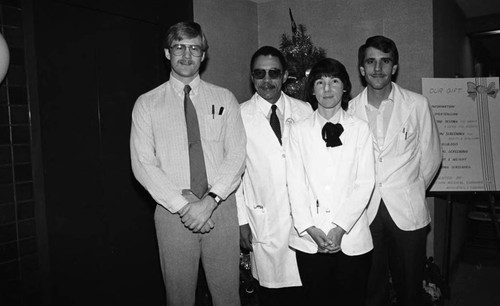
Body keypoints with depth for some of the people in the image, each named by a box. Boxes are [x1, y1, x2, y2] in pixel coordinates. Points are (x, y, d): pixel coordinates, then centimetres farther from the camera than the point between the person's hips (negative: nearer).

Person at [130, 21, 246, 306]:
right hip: (173, 211, 0)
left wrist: (210, 200, -14)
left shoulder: (225, 98, 6)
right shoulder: (147, 104, 3)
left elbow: (237, 155, -2)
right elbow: (143, 164, -4)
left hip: (221, 207, 1)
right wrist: (183, 205, -13)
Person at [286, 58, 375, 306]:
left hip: (351, 237, 0)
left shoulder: (360, 129, 3)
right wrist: (310, 229, -11)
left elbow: (365, 183, -3)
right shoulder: (299, 130, 3)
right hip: (309, 239, 0)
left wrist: (340, 228, -12)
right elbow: (295, 184, -1)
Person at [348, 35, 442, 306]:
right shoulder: (349, 110, 1)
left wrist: (411, 192, 10)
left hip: (408, 212, 0)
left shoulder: (417, 104, 0)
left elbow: (431, 156, 6)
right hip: (364, 211, 1)